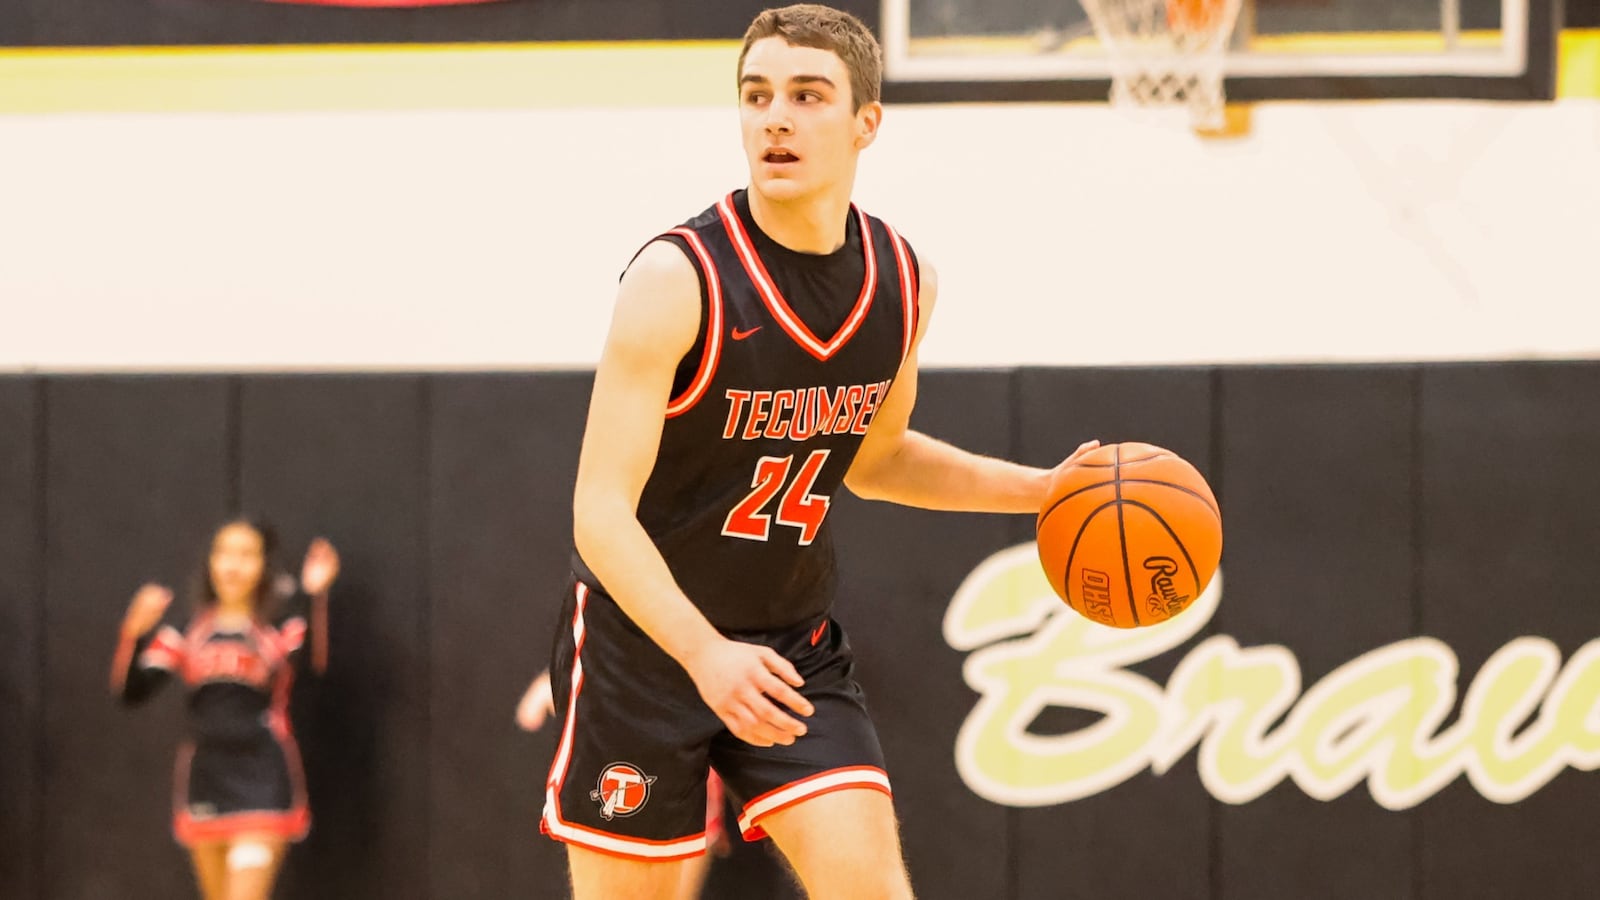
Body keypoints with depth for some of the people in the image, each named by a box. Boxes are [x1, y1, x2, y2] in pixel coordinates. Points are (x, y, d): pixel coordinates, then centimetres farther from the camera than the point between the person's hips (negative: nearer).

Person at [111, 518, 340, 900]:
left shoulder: (281, 625, -3)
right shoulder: (186, 632, 7)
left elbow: (312, 660, -24)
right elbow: (131, 690, 1)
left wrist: (314, 596, -38)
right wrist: (134, 634, -16)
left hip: (263, 785, -4)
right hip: (203, 779, 4)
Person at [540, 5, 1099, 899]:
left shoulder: (905, 281, -3)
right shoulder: (678, 281, -22)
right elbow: (602, 513, -25)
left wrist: (1041, 489, 6)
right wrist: (705, 654, -40)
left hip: (795, 646, 4)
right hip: (647, 636, -4)